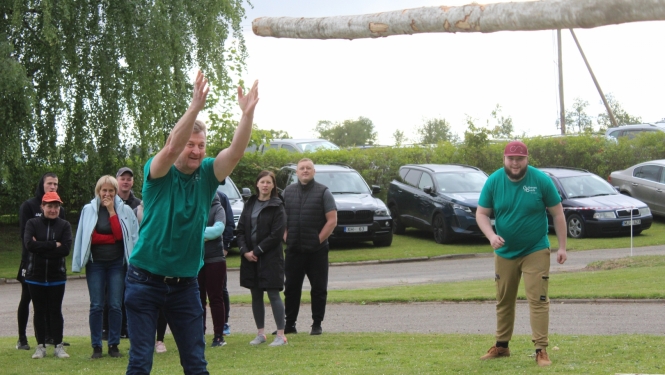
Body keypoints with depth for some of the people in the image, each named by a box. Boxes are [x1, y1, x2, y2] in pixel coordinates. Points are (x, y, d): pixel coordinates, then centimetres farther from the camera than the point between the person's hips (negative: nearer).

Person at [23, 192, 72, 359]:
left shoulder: (64, 225, 0)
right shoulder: (32, 224, 0)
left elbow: (66, 249, -14)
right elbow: (29, 244, -17)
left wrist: (41, 247, -16)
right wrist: (54, 245, -17)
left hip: (57, 276, 0)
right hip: (36, 276, 0)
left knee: (56, 311, 5)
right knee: (39, 311, 7)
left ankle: (59, 346, 13)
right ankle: (41, 346, 15)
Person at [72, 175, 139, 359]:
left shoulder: (124, 210, 2)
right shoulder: (88, 210, 3)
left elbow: (120, 234, -9)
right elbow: (83, 237, 3)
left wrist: (112, 211, -10)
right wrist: (111, 238, -4)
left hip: (117, 263, 0)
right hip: (95, 263, 0)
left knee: (115, 305, 0)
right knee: (96, 306, 0)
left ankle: (114, 345, 9)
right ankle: (96, 346, 5)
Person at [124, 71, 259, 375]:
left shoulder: (207, 174, 2)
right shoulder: (158, 173, -8)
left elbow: (236, 151, -14)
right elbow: (171, 148, -29)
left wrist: (247, 113, -29)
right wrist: (196, 106, -39)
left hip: (185, 283, 4)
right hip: (145, 280, -3)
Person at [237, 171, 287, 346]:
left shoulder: (277, 206, -5)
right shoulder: (250, 204, 10)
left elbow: (276, 234, -11)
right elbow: (240, 229, 8)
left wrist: (257, 251, -13)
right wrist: (245, 251, -7)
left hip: (270, 258, -5)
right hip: (250, 257, 5)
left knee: (273, 294, -6)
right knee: (256, 296, 9)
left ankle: (281, 334, -3)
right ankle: (260, 333, 17)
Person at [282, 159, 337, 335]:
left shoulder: (323, 192, -1)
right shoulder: (288, 192, 10)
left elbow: (332, 220, -6)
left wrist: (319, 240, -10)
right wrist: (286, 237, -1)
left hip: (317, 250, -3)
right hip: (293, 249, 3)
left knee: (319, 289, 2)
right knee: (291, 288, 5)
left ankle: (317, 324, 9)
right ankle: (289, 324, 12)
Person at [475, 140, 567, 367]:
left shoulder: (541, 180, -10)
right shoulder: (494, 181, -4)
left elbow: (557, 214, -4)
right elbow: (481, 214, 1)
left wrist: (562, 247, -6)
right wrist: (491, 236, -18)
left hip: (536, 251, -3)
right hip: (505, 252, 3)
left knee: (538, 300, -9)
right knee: (504, 301, 12)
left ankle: (541, 350, -6)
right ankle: (501, 346, 26)